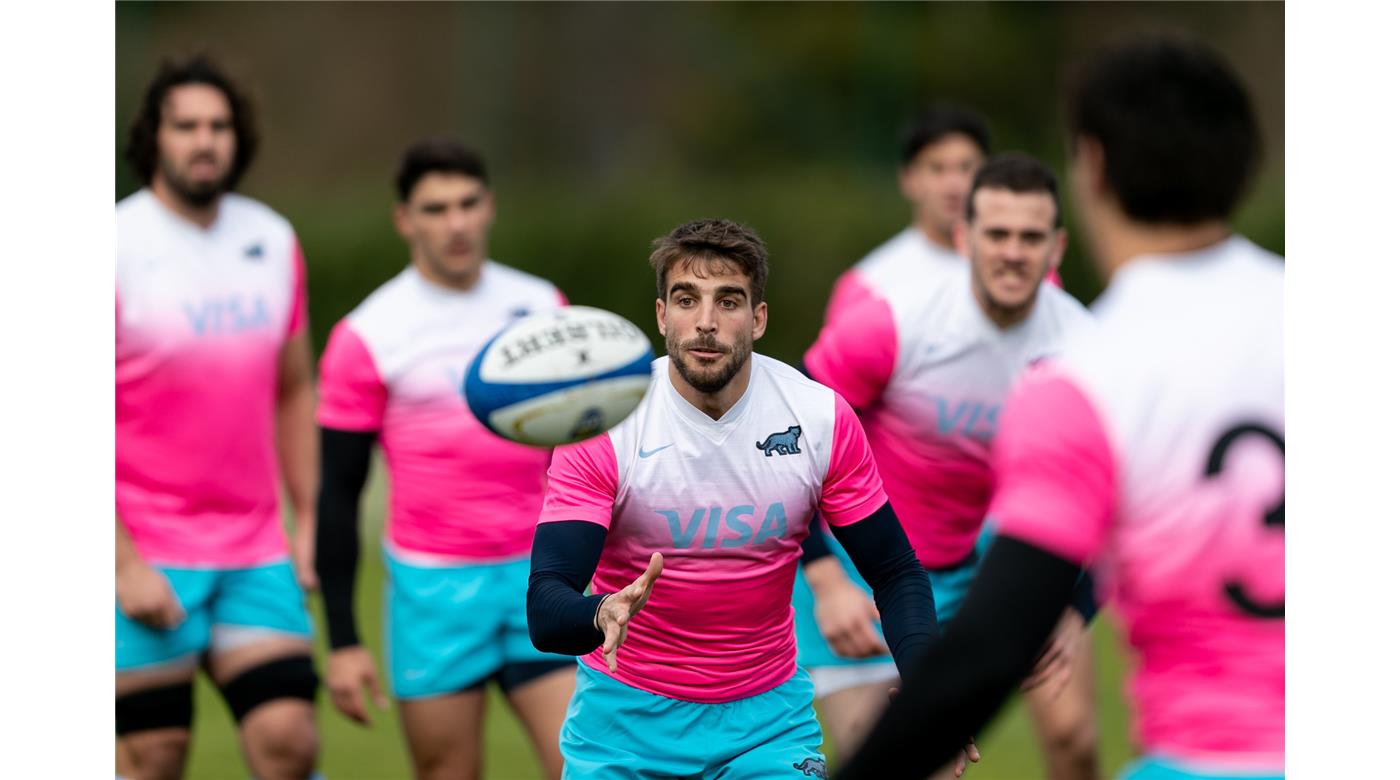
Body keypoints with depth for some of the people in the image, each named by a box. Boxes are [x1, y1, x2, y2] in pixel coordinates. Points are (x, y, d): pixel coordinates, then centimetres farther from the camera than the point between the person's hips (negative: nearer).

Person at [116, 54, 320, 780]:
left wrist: (309, 518, 11)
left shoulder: (274, 241, 8)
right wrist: (125, 563, -15)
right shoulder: (120, 248, -10)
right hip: (147, 557, -5)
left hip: (256, 552, 5)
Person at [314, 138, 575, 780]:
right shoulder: (367, 336, -3)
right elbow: (338, 493, 0)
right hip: (435, 585, -3)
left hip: (539, 578, 3)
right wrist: (341, 641, -3)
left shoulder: (542, 306, 8)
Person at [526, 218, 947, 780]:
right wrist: (603, 616, -46)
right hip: (626, 713, -1)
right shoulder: (601, 423, -17)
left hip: (767, 713, 1)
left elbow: (896, 575, -2)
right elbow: (545, 613, -22)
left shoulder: (823, 418, -10)